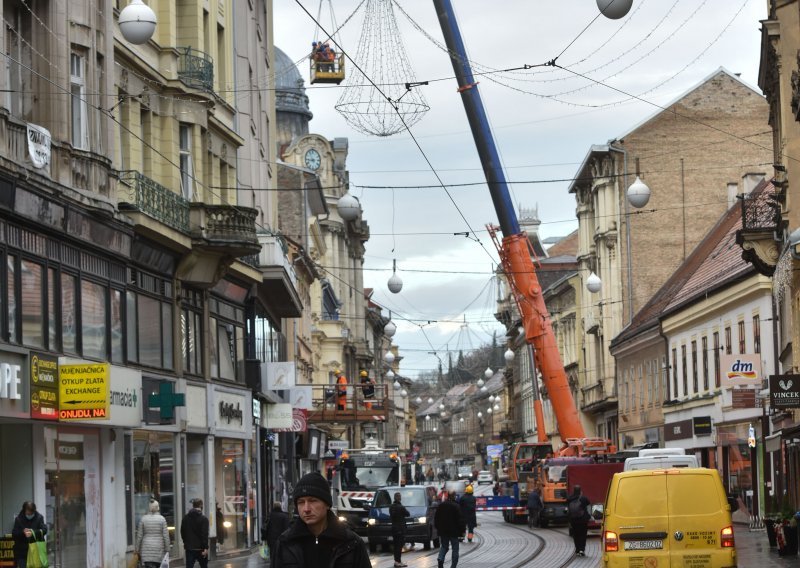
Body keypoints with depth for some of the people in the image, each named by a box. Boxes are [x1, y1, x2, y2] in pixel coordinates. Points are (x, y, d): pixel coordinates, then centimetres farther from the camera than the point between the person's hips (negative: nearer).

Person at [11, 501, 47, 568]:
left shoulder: (39, 518, 1)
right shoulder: (19, 519, 3)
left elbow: (44, 530, -10)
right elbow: (14, 533, -1)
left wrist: (33, 533, -27)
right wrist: (22, 532, -22)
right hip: (22, 551, 0)